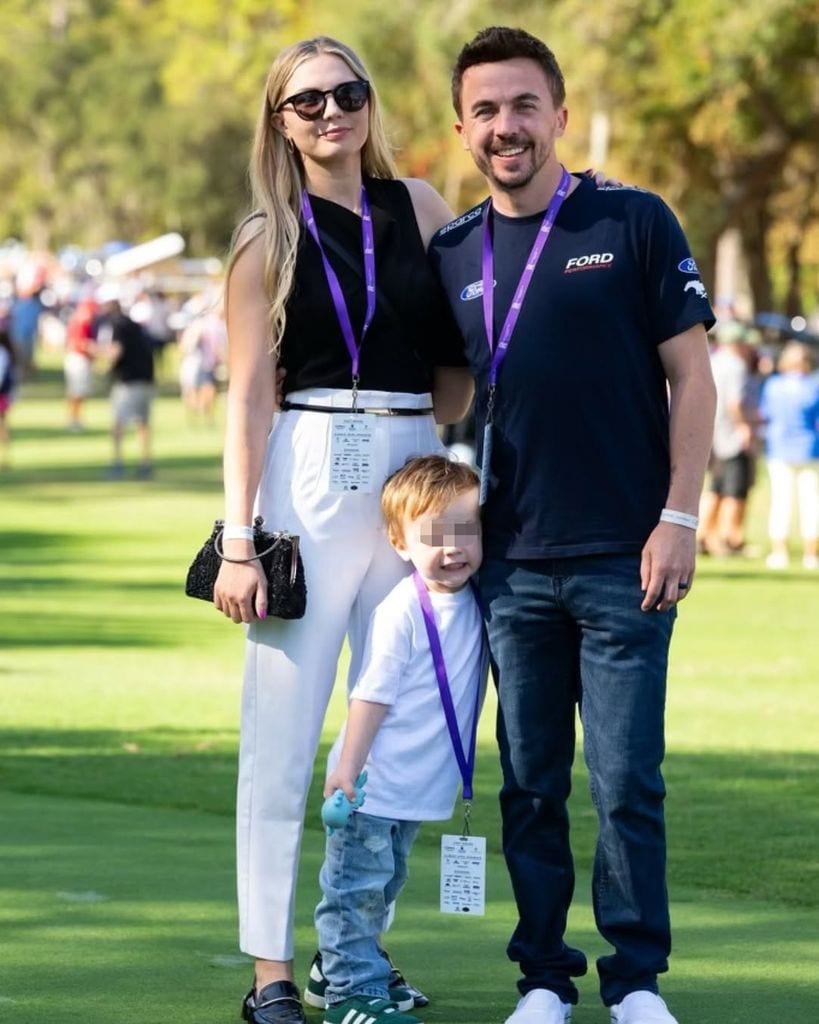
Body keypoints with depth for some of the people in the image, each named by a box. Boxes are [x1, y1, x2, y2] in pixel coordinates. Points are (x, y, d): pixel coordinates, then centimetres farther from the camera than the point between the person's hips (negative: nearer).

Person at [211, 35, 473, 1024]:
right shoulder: (269, 240, 2)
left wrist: (431, 440, 3)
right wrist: (237, 542, -7)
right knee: (282, 732, -4)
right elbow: (246, 399, -1)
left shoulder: (419, 205, 9)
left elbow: (464, 349, 15)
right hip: (309, 481, -3)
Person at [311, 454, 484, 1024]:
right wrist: (347, 771, -20)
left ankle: (342, 969, 31)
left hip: (420, 787, 8)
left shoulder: (476, 603, 1)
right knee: (358, 886, -4)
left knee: (383, 887, 19)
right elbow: (372, 695, -18)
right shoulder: (402, 612, -19)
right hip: (373, 784, -8)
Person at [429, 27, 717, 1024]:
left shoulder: (634, 223, -2)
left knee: (627, 785, -2)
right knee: (530, 786, 8)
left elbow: (690, 379, -2)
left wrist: (679, 519, -9)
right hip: (511, 566, 3)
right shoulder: (451, 254, 8)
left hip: (623, 562, -3)